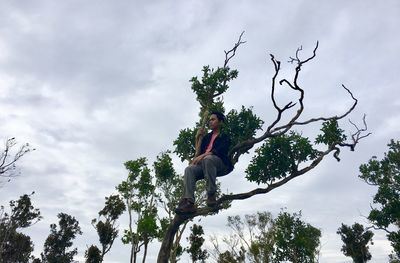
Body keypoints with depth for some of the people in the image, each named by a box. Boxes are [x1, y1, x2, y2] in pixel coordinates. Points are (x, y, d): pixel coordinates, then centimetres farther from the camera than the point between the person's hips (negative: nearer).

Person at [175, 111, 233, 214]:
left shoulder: (225, 135, 9)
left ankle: (211, 195, -33)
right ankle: (188, 202, -40)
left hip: (221, 164, -5)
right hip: (204, 164, 5)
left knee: (208, 158, -39)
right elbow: (200, 150, 24)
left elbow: (221, 150, -11)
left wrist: (203, 155, -23)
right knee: (189, 169, -26)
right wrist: (197, 137, 14)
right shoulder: (207, 136, 29)